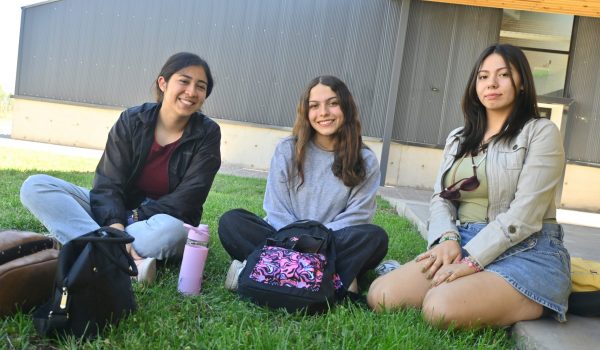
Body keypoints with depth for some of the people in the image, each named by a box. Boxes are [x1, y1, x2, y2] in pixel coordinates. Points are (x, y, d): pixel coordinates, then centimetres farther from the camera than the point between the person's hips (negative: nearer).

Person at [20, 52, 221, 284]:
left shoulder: (207, 133, -7)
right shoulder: (131, 120, -4)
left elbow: (187, 200, -13)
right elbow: (108, 184, -11)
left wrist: (133, 217, -21)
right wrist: (115, 224, -31)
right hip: (116, 212, 3)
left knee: (171, 230, -40)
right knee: (35, 186, -19)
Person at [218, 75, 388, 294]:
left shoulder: (365, 161, 3)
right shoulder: (287, 150, 5)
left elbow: (356, 217, -6)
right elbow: (277, 211, -1)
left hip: (333, 246, 0)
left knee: (375, 237, -29)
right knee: (231, 221, -22)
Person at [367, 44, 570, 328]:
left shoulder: (541, 132, -2)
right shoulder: (458, 139, 17)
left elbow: (525, 213, -13)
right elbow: (440, 197, 10)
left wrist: (471, 260, -20)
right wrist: (447, 239, -12)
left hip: (527, 252, -5)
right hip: (465, 245, 6)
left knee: (441, 308, -32)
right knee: (380, 296, -15)